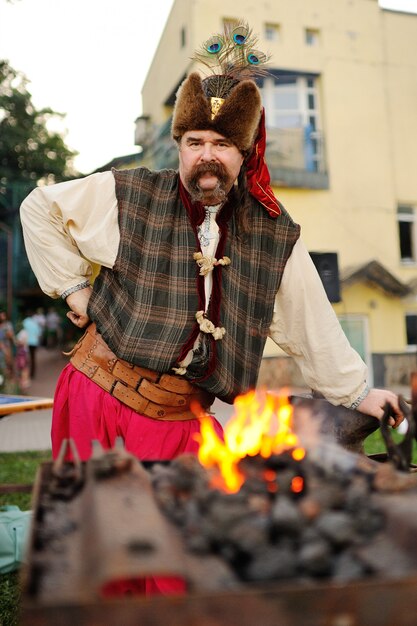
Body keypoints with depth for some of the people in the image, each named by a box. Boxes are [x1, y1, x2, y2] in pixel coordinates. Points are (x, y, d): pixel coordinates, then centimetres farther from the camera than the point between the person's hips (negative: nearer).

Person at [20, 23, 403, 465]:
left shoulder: (275, 236, 1)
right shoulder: (128, 196, -4)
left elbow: (309, 324, 8)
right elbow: (39, 208, 8)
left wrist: (357, 393, 12)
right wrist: (72, 287, 1)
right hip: (98, 396, -1)